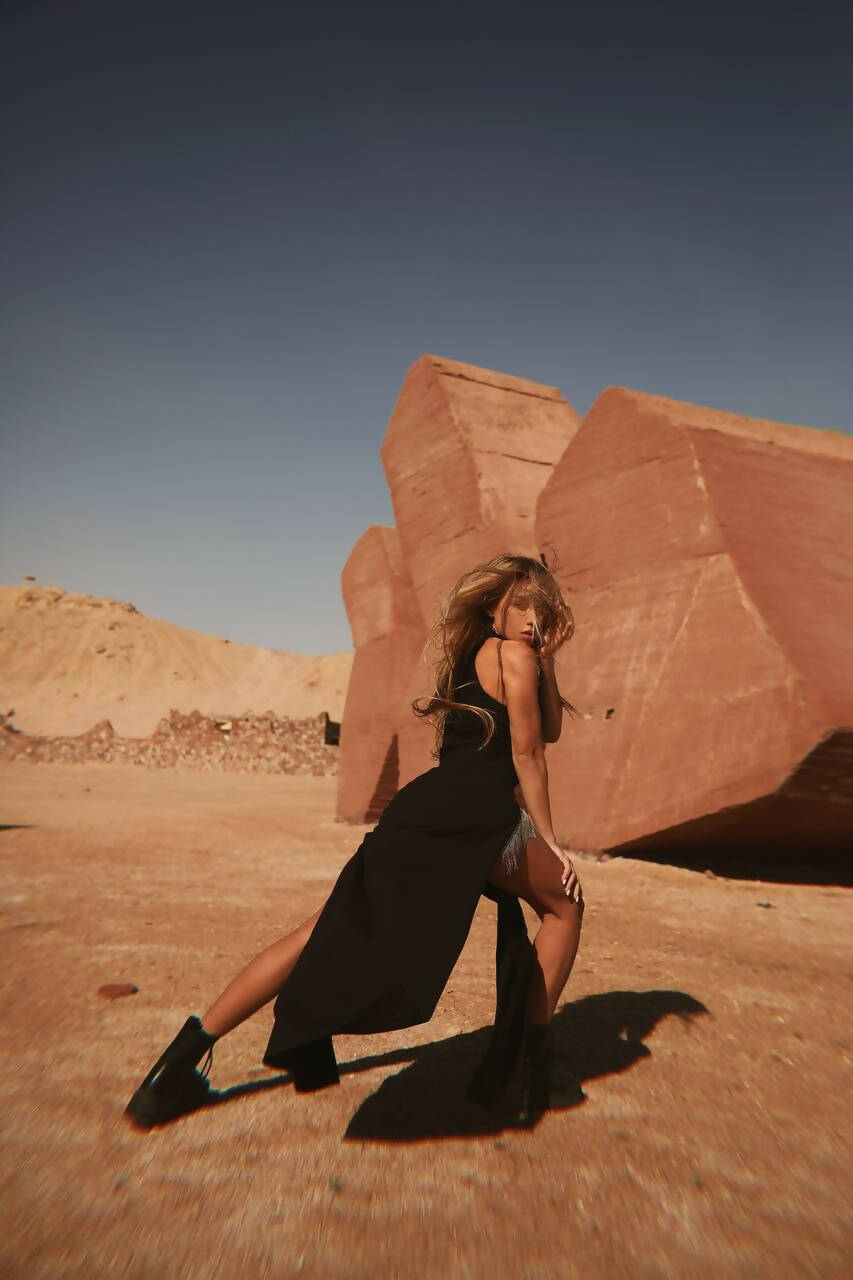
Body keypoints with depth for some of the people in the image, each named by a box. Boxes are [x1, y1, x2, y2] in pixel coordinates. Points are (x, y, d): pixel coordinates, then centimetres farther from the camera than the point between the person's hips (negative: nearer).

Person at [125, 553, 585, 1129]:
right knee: (565, 904, 17)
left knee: (327, 935, 5)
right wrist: (550, 841, 6)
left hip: (424, 804, 8)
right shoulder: (514, 654, 1)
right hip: (478, 811, -8)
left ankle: (190, 1050, 4)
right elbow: (528, 756, 0)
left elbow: (550, 729, 27)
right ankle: (532, 1050, 16)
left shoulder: (471, 656, 27)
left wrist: (546, 662, 17)